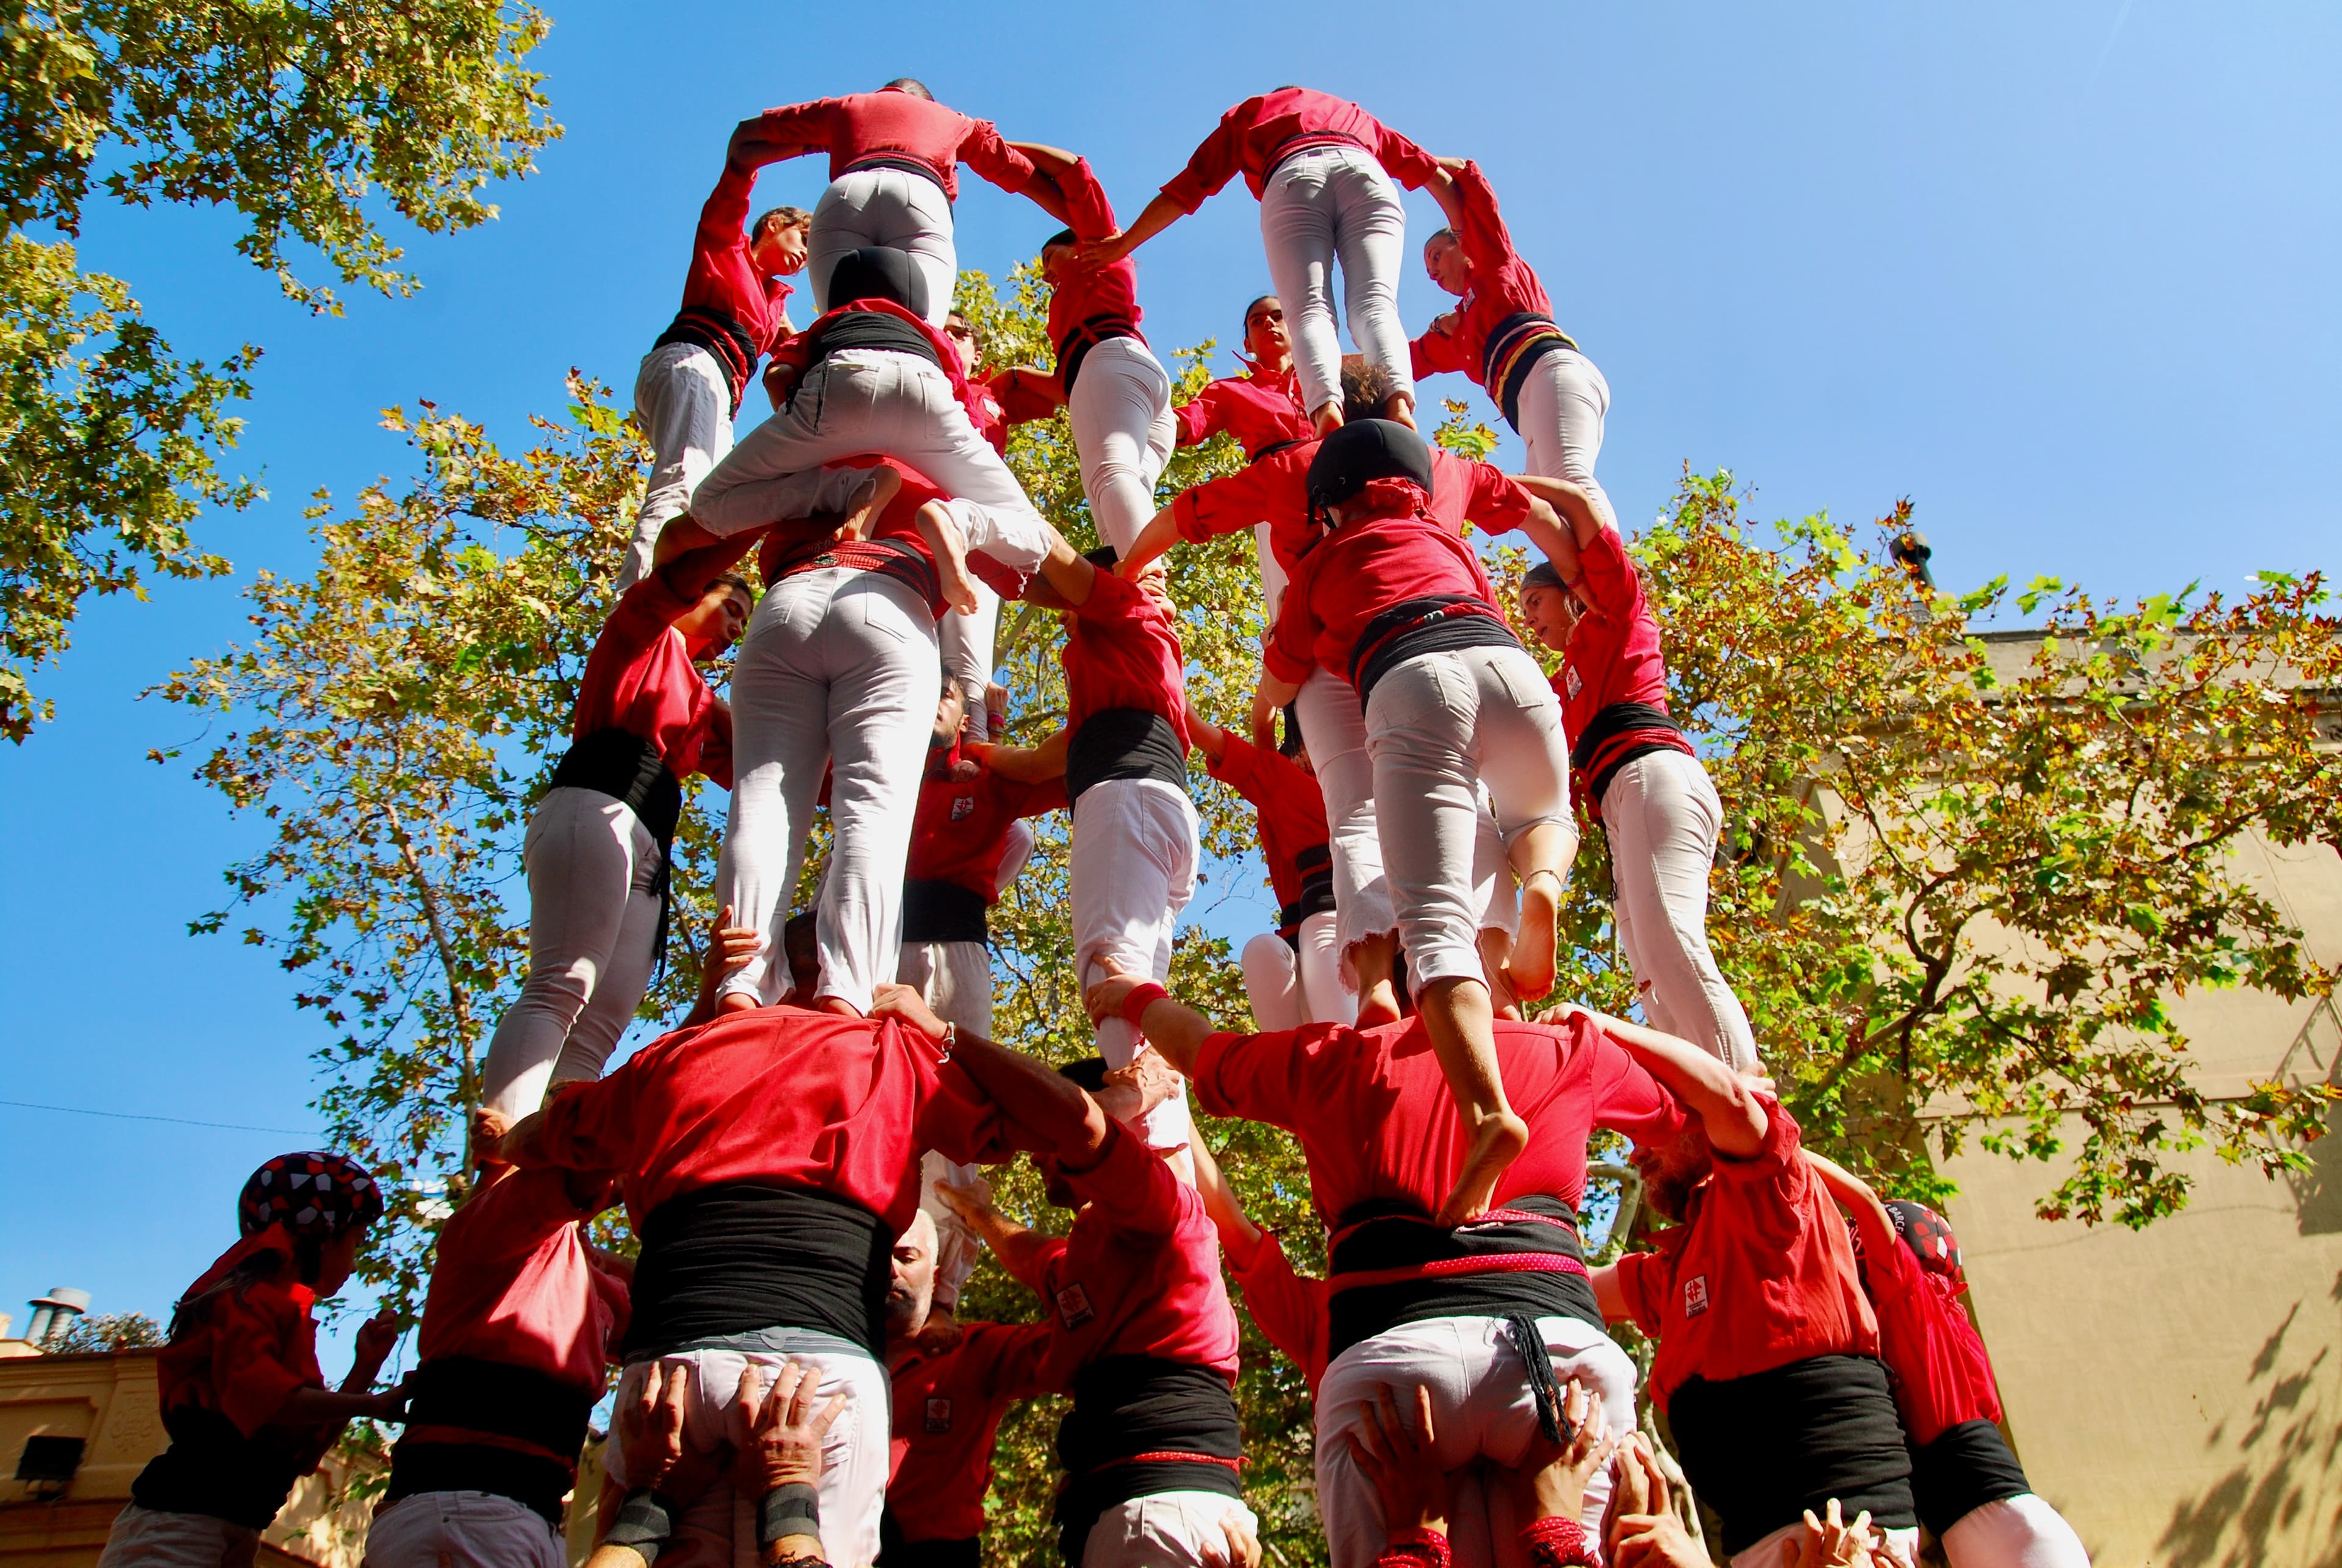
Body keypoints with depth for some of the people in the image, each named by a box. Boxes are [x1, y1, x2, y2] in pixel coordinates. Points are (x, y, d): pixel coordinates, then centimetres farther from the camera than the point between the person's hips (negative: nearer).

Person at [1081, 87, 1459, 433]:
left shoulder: (1248, 112, 39)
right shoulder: (1355, 114, 45)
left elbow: (1186, 188, 31)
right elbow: (1432, 171, 35)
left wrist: (1124, 243, 38)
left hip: (1291, 176, -1)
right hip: (1365, 176, 2)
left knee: (1309, 308, -14)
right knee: (1374, 303, -14)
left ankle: (1326, 405, -43)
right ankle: (1398, 399, -43)